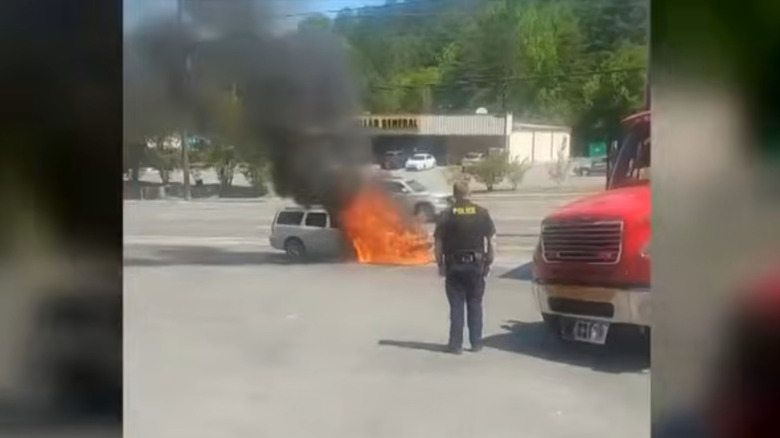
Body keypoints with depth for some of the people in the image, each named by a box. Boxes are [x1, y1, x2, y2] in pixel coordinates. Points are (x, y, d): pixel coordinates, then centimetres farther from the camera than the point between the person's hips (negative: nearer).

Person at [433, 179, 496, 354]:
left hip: (454, 266, -1)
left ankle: (456, 344, 5)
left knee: (456, 306, 4)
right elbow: (491, 241, 1)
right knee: (475, 305, 11)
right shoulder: (482, 213, 0)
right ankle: (476, 343, 13)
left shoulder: (446, 216, -4)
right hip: (476, 265, 1)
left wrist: (440, 264, 3)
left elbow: (439, 243, -6)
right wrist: (488, 262, 9)